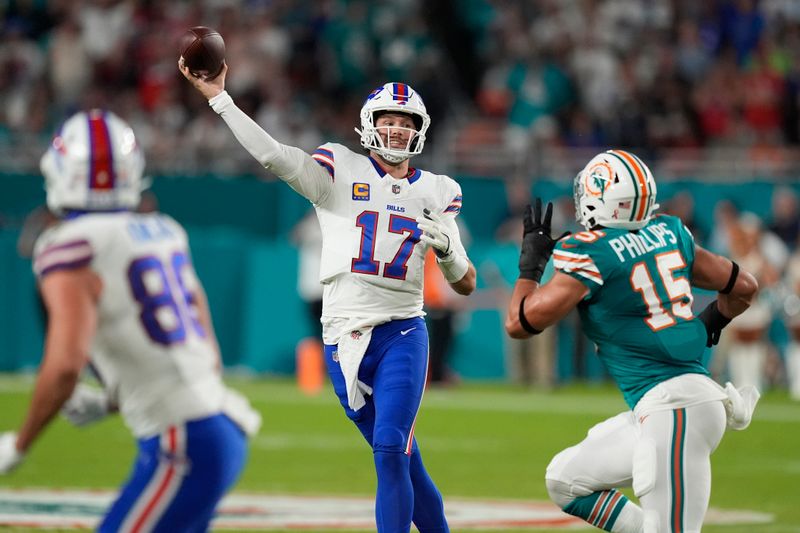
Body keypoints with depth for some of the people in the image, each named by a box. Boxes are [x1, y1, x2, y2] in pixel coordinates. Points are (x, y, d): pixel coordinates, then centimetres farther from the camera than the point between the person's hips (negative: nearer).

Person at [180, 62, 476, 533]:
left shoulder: (435, 193, 9)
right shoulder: (341, 172, 5)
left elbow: (466, 285, 12)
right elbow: (274, 155, -8)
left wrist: (446, 247, -9)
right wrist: (219, 97, -13)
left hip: (402, 334, -1)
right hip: (345, 339, 1)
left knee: (391, 453, -17)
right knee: (403, 463, 6)